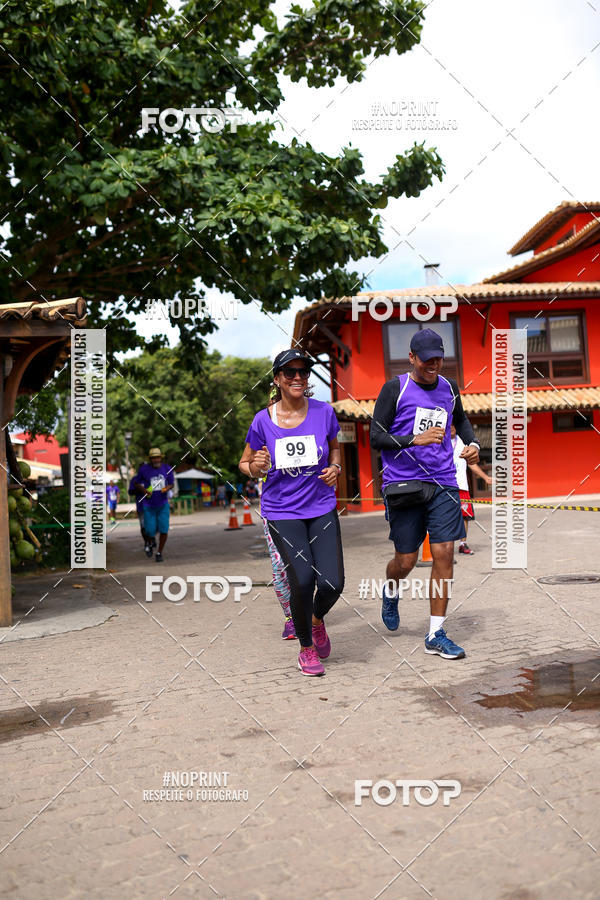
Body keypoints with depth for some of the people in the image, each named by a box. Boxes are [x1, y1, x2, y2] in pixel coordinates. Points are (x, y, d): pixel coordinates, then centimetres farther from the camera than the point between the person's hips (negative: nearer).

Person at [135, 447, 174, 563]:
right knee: (151, 531, -3)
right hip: (149, 506, -1)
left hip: (163, 504, 1)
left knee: (164, 529, -9)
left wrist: (167, 488, -14)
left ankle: (159, 553, 10)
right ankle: (149, 543, 33)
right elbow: (137, 484, 3)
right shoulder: (144, 469, -9)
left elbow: (171, 483, 8)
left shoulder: (167, 469, -3)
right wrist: (144, 490, -17)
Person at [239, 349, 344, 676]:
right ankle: (306, 649, 12)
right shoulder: (262, 421, -5)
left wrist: (335, 468, -3)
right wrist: (257, 467, -15)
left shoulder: (324, 412, -2)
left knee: (332, 583, -10)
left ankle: (317, 619, 28)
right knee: (302, 579, -15)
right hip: (282, 512, -1)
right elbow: (245, 464, 7)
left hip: (322, 509, 2)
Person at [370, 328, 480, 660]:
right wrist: (415, 439, -23)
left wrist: (472, 444, 12)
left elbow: (461, 419, 31)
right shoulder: (394, 389, -5)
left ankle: (436, 635, 6)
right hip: (403, 485, -3)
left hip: (443, 483, 4)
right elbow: (376, 438, -9)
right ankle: (390, 593, 40)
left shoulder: (449, 387, 10)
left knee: (444, 554, -4)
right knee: (406, 561, 3)